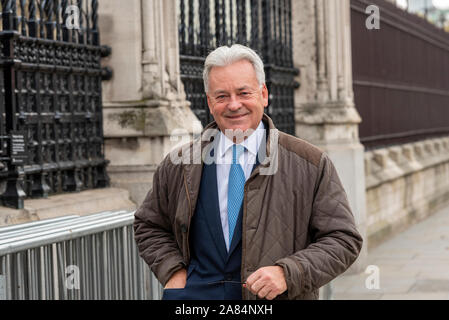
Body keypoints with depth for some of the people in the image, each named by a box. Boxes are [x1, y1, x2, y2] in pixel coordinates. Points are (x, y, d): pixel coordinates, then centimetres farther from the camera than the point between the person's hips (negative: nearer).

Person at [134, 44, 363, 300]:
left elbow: (344, 240, 2)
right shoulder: (179, 166, 9)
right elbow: (150, 226, 22)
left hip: (275, 297, -1)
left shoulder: (310, 164, 2)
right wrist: (173, 271, 4)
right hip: (197, 293, 2)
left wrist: (288, 274, -12)